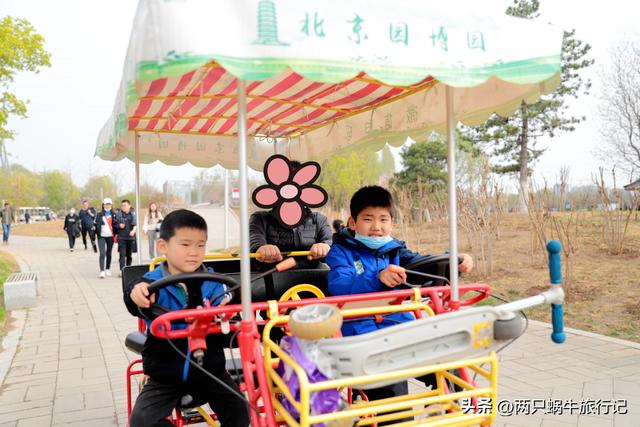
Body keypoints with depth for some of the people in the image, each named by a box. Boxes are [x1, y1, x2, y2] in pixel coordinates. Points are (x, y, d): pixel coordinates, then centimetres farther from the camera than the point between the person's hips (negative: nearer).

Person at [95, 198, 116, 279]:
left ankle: (108, 269, 25)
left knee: (109, 254, 10)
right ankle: (102, 271, -13)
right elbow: (95, 225, 4)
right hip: (101, 236, -2)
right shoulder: (99, 214, 2)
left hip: (110, 236, 2)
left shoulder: (113, 214, 6)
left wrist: (115, 234, 0)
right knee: (102, 254, -11)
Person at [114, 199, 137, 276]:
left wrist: (133, 230, -19)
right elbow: (114, 225, 4)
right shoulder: (118, 214, 0)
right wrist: (119, 226, -15)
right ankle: (122, 270, -14)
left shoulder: (133, 214, 3)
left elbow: (135, 224, -2)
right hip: (121, 237, -2)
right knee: (122, 254, -10)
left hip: (131, 237, 2)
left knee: (129, 255, 12)